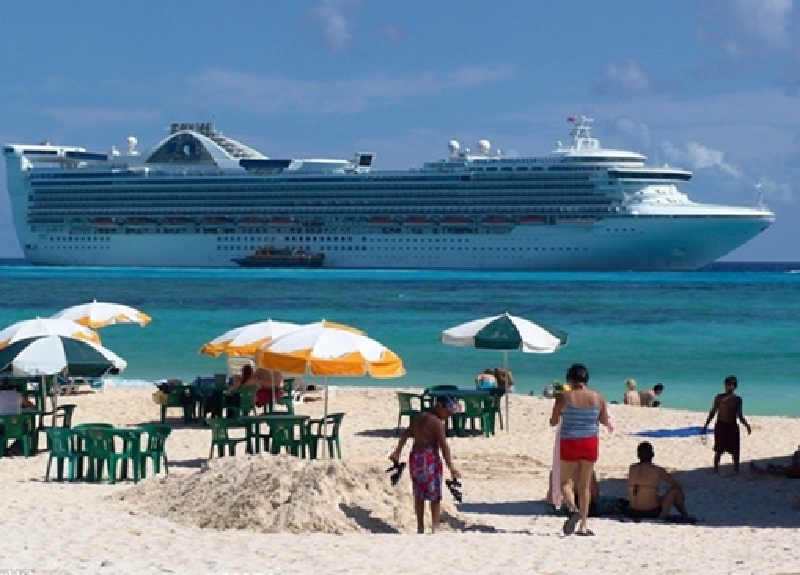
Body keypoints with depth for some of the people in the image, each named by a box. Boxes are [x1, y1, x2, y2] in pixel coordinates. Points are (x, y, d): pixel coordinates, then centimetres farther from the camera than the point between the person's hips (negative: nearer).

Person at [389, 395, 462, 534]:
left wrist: (397, 452, 22)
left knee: (419, 495, 15)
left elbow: (405, 435, 15)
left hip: (415, 457, 7)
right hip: (430, 459, -7)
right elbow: (443, 446, -17)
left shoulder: (419, 417, 11)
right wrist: (451, 467, -19)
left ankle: (420, 528, 20)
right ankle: (435, 528, -2)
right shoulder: (437, 423, -12)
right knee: (435, 496, 2)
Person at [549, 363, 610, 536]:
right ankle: (583, 526, 12)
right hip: (590, 443, 3)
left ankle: (573, 509, -21)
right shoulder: (597, 397, -2)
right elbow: (605, 421, 9)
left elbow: (553, 422, -5)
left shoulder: (564, 397, -10)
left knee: (566, 482, 8)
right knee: (585, 485, 12)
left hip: (569, 443, -3)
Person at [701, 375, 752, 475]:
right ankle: (716, 469, 10)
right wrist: (706, 425, -2)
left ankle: (736, 470, 12)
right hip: (721, 425, -2)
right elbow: (712, 412, 2)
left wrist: (746, 425, 0)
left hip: (733, 426, 3)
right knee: (718, 450, 1)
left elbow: (740, 416, 13)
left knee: (735, 451, 3)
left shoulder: (737, 399, 7)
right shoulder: (719, 397, -1)